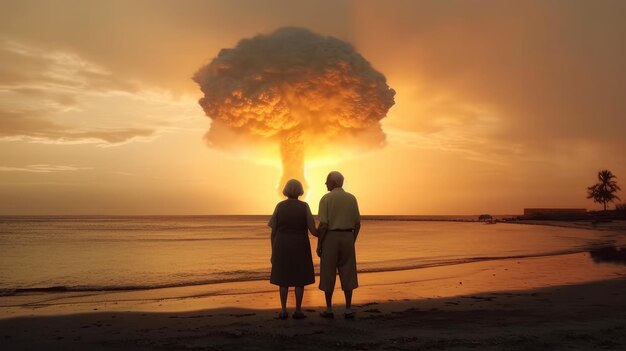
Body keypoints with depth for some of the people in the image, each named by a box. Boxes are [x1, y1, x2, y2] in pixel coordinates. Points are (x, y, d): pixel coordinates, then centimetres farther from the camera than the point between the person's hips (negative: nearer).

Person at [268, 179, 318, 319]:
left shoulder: (279, 206, -2)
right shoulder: (304, 206, -6)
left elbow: (273, 231, -1)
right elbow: (313, 230, -7)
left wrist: (273, 252, 7)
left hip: (283, 246, 2)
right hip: (299, 247, -1)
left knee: (284, 278, 9)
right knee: (300, 278, 7)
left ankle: (283, 311, 5)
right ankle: (298, 311, 6)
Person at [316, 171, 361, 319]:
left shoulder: (326, 199, -8)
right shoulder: (352, 198, 5)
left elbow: (323, 225, -13)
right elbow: (357, 224, 5)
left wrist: (318, 245, -5)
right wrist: (352, 242, 15)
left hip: (330, 239, -3)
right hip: (347, 239, 3)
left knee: (328, 275, 6)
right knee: (347, 275, 7)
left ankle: (329, 309, 10)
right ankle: (348, 310, 6)